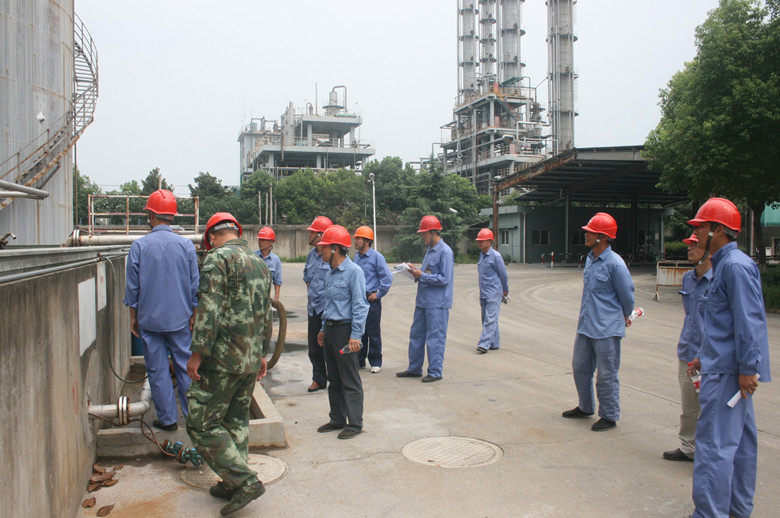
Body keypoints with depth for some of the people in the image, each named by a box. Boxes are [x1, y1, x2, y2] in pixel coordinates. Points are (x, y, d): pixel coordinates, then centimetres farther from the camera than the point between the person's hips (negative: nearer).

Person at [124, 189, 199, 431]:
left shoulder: (139, 246, -6)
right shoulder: (186, 245, -4)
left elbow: (132, 287, -1)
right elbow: (195, 286, 0)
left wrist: (133, 316, 10)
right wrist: (194, 314, 10)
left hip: (149, 319, -1)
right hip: (180, 319, 1)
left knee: (157, 370, 8)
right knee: (185, 366, 9)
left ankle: (167, 418, 15)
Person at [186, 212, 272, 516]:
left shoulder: (218, 258, -10)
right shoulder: (260, 264, 15)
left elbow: (209, 310, -19)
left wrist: (198, 353, -15)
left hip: (223, 357, -8)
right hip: (251, 359, 8)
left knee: (202, 424, 1)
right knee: (236, 421, 17)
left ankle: (246, 481, -2)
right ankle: (234, 484, 24)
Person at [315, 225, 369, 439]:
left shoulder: (353, 271, -14)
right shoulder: (330, 273, 13)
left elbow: (360, 306, -16)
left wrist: (355, 335, -20)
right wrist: (323, 329, 22)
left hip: (345, 330, -9)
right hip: (330, 329, 9)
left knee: (350, 381, -1)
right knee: (334, 379, 15)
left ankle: (355, 423, 8)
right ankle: (337, 419, 27)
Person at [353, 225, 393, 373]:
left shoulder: (376, 257, -11)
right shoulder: (356, 256, 10)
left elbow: (387, 277, -12)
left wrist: (379, 294, -11)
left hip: (371, 300, -6)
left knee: (373, 333, 2)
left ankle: (375, 362, 13)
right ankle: (359, 360, 23)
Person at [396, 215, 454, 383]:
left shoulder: (445, 251, -14)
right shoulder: (429, 250, 15)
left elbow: (444, 279, -19)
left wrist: (421, 275, -15)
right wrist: (416, 271, 5)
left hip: (437, 303, -10)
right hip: (422, 300, 10)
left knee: (435, 338, -1)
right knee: (416, 334, 15)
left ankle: (435, 371, 10)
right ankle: (414, 368, 27)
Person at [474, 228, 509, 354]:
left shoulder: (496, 256, -12)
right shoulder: (481, 255, 11)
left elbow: (503, 275, -4)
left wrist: (505, 291, 7)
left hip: (494, 293, -8)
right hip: (483, 293, 8)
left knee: (490, 319, -9)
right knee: (486, 319, 12)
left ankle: (484, 344, -12)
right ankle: (495, 343, 22)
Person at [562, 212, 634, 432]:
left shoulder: (615, 263, -17)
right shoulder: (589, 259, 8)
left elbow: (627, 294, -7)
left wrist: (624, 317, 9)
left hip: (606, 329, -8)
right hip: (585, 326, 8)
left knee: (606, 375, 3)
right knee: (580, 367, 18)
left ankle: (609, 416, 18)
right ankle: (585, 407, 35)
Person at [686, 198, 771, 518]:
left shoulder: (736, 266, -16)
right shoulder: (724, 265, 16)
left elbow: (748, 321, -21)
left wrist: (748, 368, -21)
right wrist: (705, 357, 24)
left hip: (728, 372, -11)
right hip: (725, 367, 11)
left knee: (714, 443, -7)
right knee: (739, 440, 17)